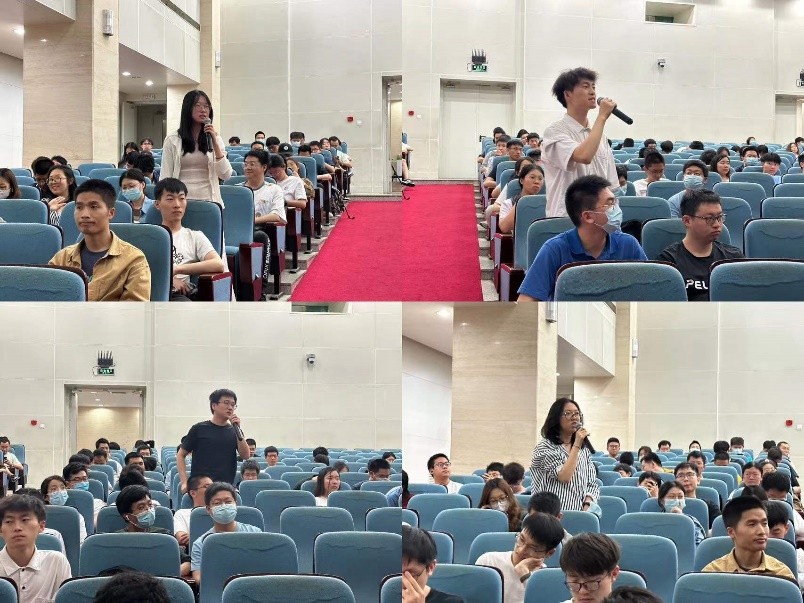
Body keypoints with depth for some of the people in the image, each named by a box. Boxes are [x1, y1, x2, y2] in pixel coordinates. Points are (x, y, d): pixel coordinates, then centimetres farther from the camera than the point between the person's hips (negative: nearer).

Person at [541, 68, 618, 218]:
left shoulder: (599, 135, 15)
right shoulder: (555, 131, -7)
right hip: (565, 217, -6)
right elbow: (584, 156, -25)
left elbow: (610, 184, 18)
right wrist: (602, 117, -15)